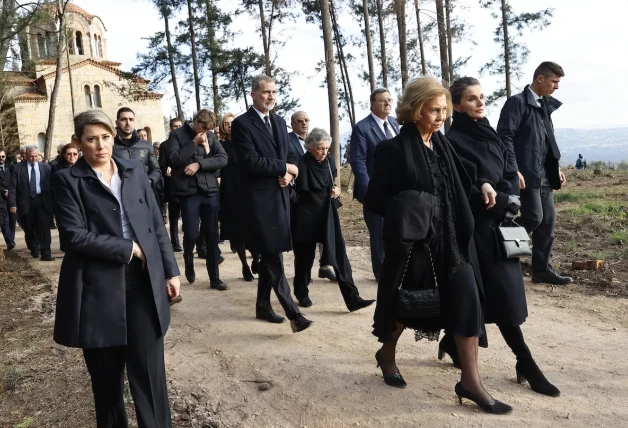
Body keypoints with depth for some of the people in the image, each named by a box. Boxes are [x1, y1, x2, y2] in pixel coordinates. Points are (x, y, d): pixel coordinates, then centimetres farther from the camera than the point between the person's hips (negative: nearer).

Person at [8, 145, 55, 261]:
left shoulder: (46, 167, 3)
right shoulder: (17, 168, 0)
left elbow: (51, 185, 4)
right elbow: (12, 187, -2)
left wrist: (52, 201, 0)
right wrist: (12, 204, -10)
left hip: (42, 201, 0)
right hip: (25, 202, 1)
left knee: (44, 227, -9)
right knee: (29, 229, 12)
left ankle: (46, 253, -5)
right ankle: (34, 249, 33)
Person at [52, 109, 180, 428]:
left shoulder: (135, 170, 9)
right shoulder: (67, 180, -1)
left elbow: (156, 223, 10)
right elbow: (73, 236, -12)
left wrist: (170, 270, 7)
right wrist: (129, 248, -12)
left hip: (144, 282, 2)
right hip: (98, 288, -2)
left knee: (149, 371, 2)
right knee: (106, 375, 12)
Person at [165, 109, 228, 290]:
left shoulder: (211, 136, 9)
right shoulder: (177, 135, 1)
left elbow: (223, 158, -2)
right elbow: (175, 159, -11)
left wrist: (199, 164, -13)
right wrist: (194, 143, -12)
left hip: (210, 190, 3)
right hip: (188, 191, -3)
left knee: (212, 234, 3)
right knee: (191, 233, -4)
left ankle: (214, 278, 12)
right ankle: (189, 264, 27)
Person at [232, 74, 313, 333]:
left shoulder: (279, 122, 15)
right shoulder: (242, 123, -8)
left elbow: (290, 155, 17)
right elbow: (250, 161, -18)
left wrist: (288, 174, -6)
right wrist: (284, 168, -12)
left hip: (280, 196, 7)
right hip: (259, 198, -7)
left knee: (269, 256, 14)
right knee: (273, 257, -8)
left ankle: (263, 306, 26)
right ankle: (293, 313, -8)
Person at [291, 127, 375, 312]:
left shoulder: (329, 162, 3)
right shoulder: (301, 164, -13)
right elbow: (297, 191, -8)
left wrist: (336, 189, -1)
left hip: (327, 215, 4)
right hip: (306, 216, -4)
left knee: (339, 255, -3)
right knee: (305, 256, 8)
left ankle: (352, 298, -5)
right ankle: (302, 293, 28)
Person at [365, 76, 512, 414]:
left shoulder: (443, 145, 8)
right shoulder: (394, 150, -12)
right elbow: (373, 199, -12)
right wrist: (406, 212, -23)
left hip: (450, 240, 6)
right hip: (415, 243, -6)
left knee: (467, 298, -4)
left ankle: (470, 380, 6)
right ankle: (387, 354, 38)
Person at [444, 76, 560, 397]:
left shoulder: (491, 136, 14)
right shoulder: (452, 140, -9)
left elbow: (511, 176, 9)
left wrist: (498, 196, -10)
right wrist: (501, 202, -12)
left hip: (499, 225, 7)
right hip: (475, 226, -7)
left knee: (478, 292, 10)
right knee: (501, 292, -6)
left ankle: (452, 341, 27)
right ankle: (526, 364, 2)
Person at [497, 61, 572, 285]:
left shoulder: (545, 105, 17)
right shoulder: (517, 102, -8)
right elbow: (504, 137, -16)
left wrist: (556, 168, 15)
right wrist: (513, 170, -21)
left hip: (544, 175, 8)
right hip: (526, 174, -8)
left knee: (548, 220, 7)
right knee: (534, 217, -13)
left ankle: (542, 269, 15)